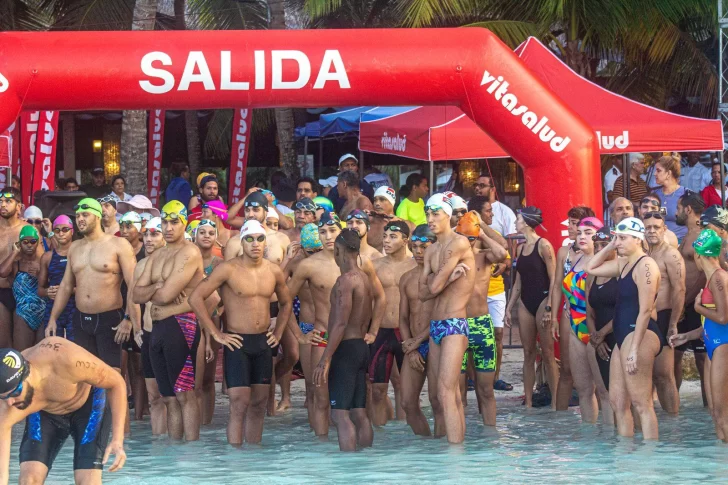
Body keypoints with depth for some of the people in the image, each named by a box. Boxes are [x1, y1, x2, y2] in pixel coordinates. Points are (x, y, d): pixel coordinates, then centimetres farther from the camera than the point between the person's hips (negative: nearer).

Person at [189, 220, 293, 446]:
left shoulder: (274, 271, 5)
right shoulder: (228, 269, -11)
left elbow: (286, 302, 24)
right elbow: (196, 298, -12)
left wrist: (278, 333, 13)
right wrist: (216, 334, -12)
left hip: (263, 342, 5)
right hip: (237, 342, -5)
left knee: (259, 404, 9)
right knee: (239, 404, -10)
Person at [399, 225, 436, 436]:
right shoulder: (406, 278, 13)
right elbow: (403, 318, 12)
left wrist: (418, 340, -10)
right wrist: (411, 350, -1)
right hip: (413, 345, 6)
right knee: (408, 403, 3)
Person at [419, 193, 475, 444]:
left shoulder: (459, 243, -10)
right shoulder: (431, 250, 16)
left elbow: (435, 286, -16)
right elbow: (423, 292, 5)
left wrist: (439, 280, 4)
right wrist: (448, 277, -8)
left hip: (454, 325, -9)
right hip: (435, 326, 9)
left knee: (446, 393, -17)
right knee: (436, 396, 8)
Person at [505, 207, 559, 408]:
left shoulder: (543, 245, -9)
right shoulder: (521, 248, 13)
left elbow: (553, 279, -12)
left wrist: (549, 308, -19)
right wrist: (509, 309, 15)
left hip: (542, 301, -7)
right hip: (526, 303, 7)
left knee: (547, 354, -6)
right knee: (528, 354, 6)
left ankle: (555, 402, -4)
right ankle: (528, 402, 7)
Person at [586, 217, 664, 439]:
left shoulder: (645, 265, -13)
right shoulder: (623, 263, 16)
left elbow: (645, 310, -19)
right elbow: (592, 268, 28)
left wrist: (635, 348, -23)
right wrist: (610, 247, 14)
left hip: (640, 334, -10)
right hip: (624, 336, 10)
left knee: (641, 403, -12)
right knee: (617, 401, 11)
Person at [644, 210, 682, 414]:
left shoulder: (670, 255, -9)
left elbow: (679, 290, -15)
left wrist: (673, 324, -19)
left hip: (662, 318, -8)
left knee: (664, 374, -8)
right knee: (654, 374, 9)